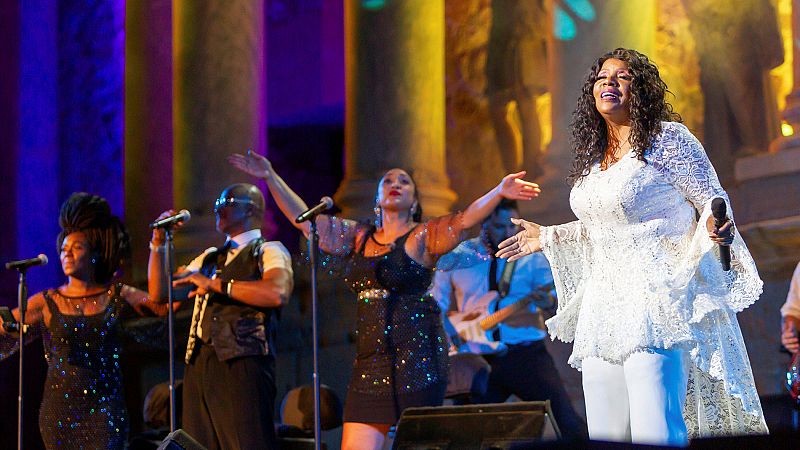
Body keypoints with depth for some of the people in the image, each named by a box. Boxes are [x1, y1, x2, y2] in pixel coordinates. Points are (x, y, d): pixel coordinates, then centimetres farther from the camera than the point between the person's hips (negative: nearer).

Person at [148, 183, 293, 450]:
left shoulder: (269, 252, 6)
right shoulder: (209, 258, 28)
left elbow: (277, 293, -15)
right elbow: (159, 292, 25)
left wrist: (217, 284, -13)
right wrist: (158, 244, 14)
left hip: (242, 363, -7)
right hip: (199, 365, 7)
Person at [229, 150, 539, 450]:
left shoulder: (423, 237, 2)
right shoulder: (358, 237, 17)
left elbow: (465, 219, -14)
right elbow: (302, 218, 20)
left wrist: (499, 191, -30)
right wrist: (271, 177, 16)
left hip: (417, 356, -5)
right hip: (371, 360, 5)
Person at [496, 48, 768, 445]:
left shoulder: (668, 139, -4)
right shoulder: (594, 157, 17)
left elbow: (712, 198, -3)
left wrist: (717, 228, -25)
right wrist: (548, 238, 33)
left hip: (657, 300, -8)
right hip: (604, 304, 8)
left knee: (655, 434, -18)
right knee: (606, 435, 4)